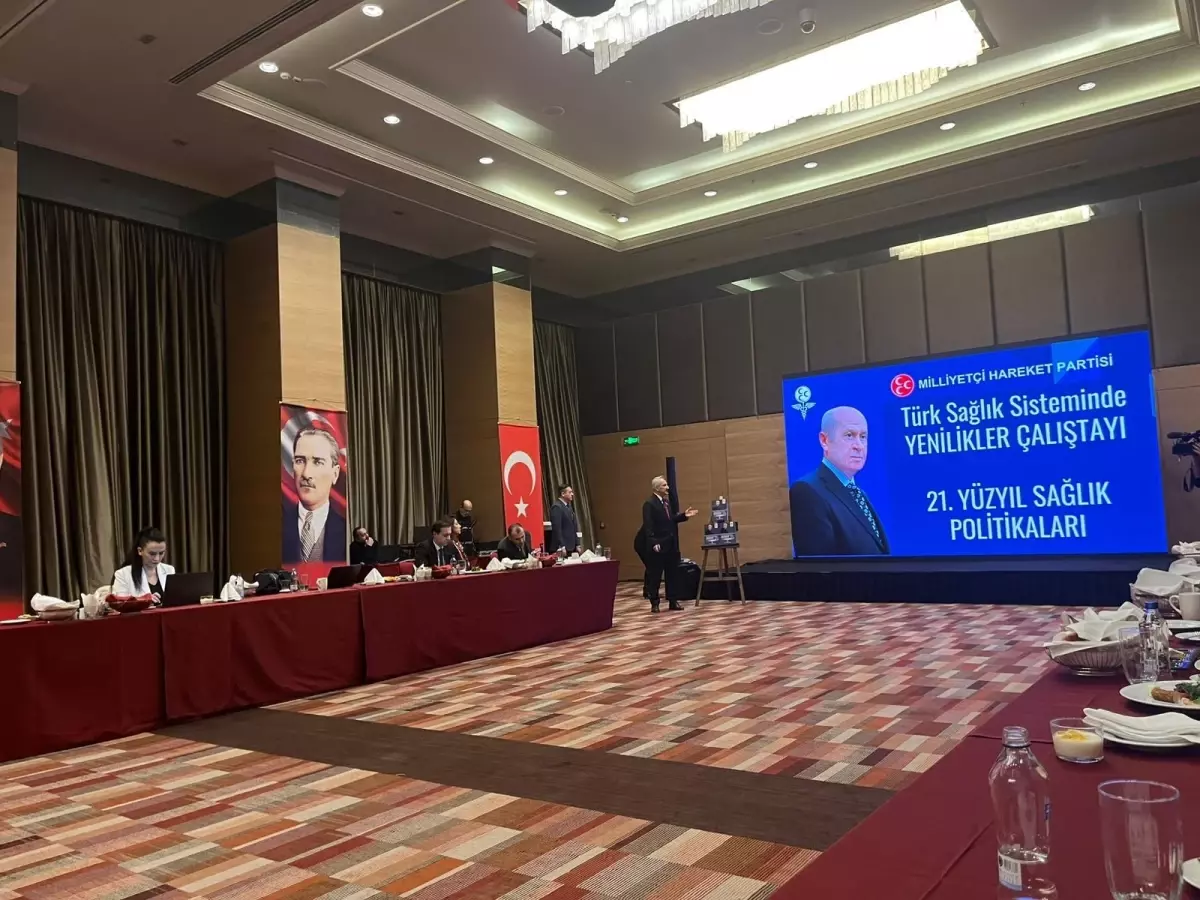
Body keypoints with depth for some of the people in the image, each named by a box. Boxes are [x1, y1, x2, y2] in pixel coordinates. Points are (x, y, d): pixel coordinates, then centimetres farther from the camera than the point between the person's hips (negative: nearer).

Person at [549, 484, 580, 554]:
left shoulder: (569, 506, 15)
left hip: (571, 546, 8)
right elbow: (556, 528, -19)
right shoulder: (557, 507, -13)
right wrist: (561, 547, -21)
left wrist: (577, 544, 13)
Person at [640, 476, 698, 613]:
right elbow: (648, 526, -17)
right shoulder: (649, 504, -11)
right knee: (655, 575, 1)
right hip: (658, 545, -8)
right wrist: (653, 543, -24)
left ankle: (672, 601, 19)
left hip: (671, 545, 8)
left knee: (672, 574, 11)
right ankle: (654, 603, 10)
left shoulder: (667, 501, 14)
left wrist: (684, 515, 4)